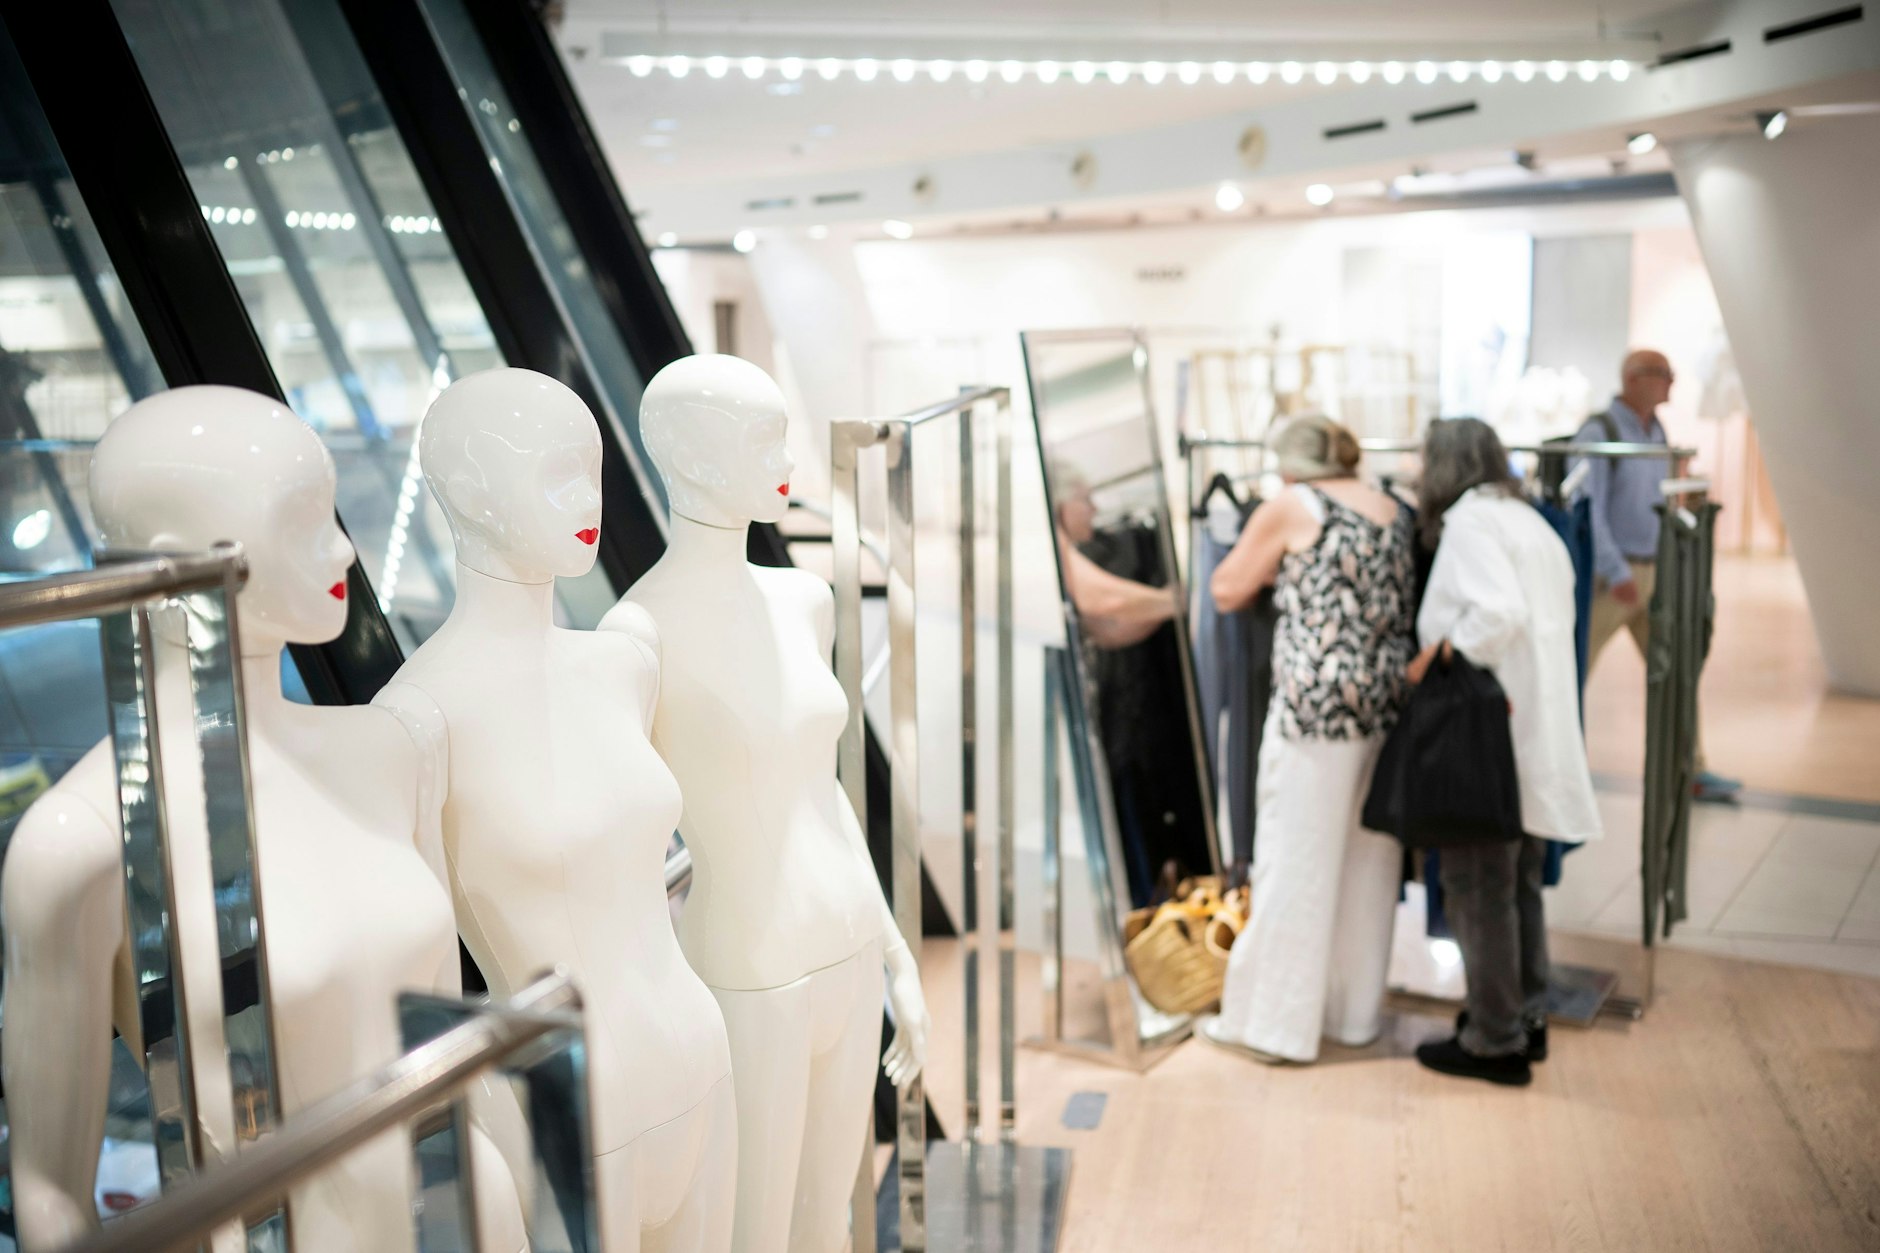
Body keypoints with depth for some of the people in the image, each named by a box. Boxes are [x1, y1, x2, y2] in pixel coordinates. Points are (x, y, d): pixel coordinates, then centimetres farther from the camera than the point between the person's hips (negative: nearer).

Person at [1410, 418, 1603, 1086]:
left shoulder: (1470, 519, -11)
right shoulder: (1532, 523, 17)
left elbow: (1499, 611, -26)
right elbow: (1555, 618, 10)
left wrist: (1433, 661, -16)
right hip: (1540, 731, 9)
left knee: (1477, 886, 0)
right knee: (1519, 883, 18)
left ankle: (1495, 1040, 7)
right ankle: (1527, 1017, 28)